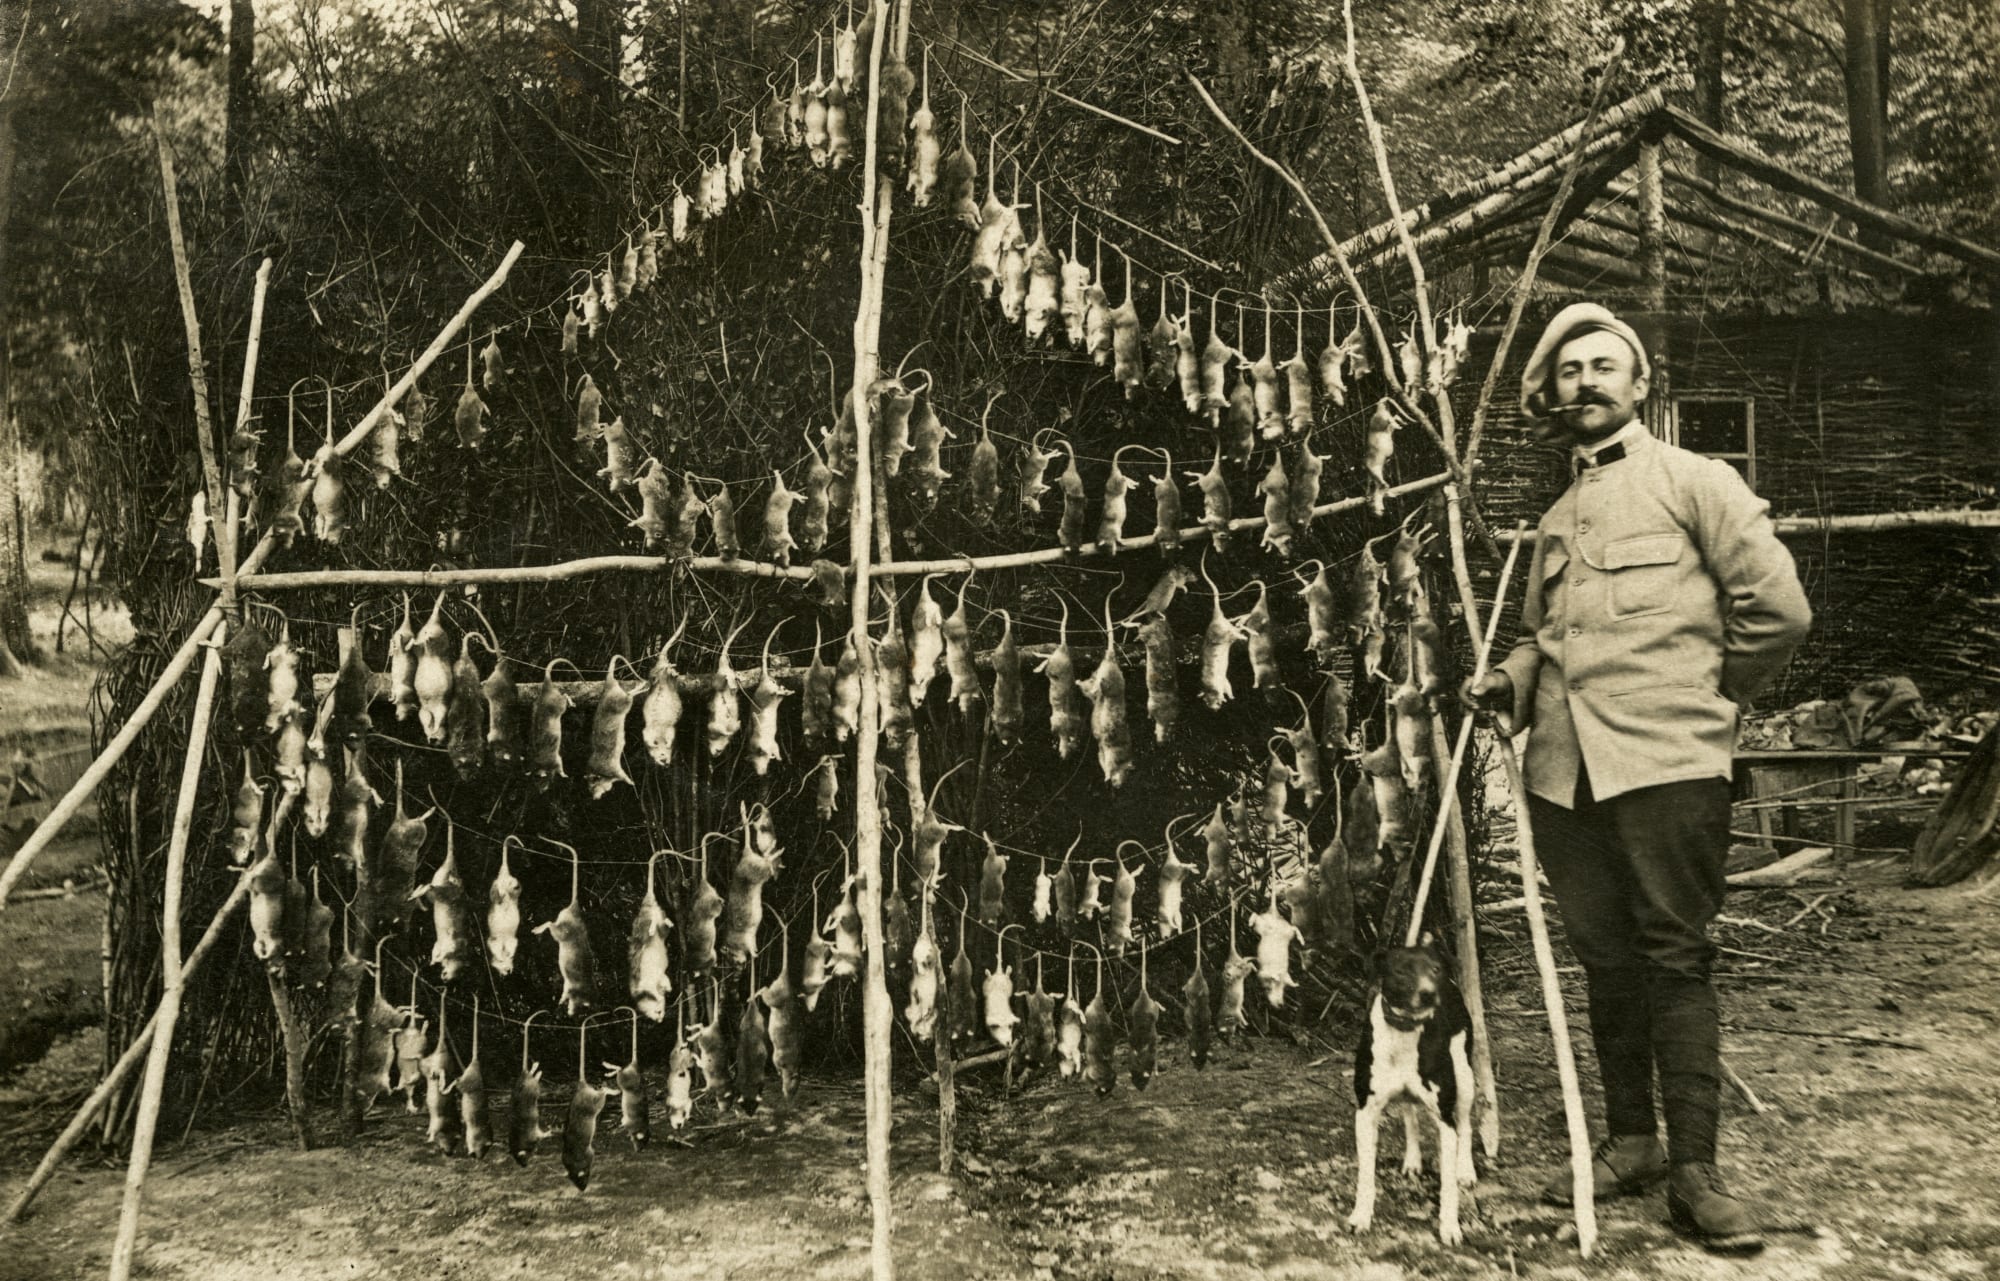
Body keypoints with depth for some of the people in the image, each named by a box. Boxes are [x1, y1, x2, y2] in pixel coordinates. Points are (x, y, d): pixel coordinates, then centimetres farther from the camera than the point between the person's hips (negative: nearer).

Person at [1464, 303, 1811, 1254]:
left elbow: (1778, 608, -2)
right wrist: (1508, 682, 7)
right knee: (1606, 959, 11)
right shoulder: (1555, 519, 20)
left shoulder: (1692, 481, 3)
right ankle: (1629, 1142, 21)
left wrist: (1703, 693, 5)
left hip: (1666, 760, -6)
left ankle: (1694, 1169, 0)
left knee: (1674, 958, -5)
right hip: (1563, 768, 6)